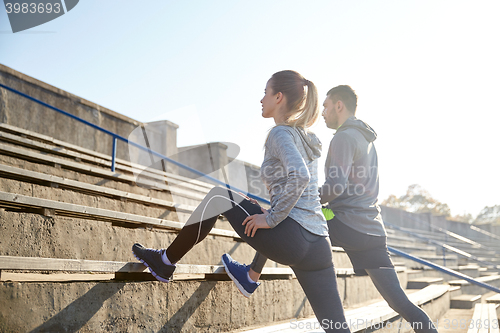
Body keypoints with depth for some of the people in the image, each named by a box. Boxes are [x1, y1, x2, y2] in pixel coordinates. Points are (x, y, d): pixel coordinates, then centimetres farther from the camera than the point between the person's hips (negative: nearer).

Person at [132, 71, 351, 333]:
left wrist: (272, 218, -15)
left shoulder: (281, 133, -5)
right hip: (319, 245, 8)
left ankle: (165, 262, 16)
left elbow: (299, 176, -24)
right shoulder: (305, 136, 21)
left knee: (218, 196, 7)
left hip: (293, 239, -8)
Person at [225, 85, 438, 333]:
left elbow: (337, 186, -20)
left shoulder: (344, 137, -7)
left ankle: (252, 275, 18)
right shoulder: (366, 140, 23)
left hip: (346, 226, -8)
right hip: (373, 230, 9)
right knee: (400, 301, 5)